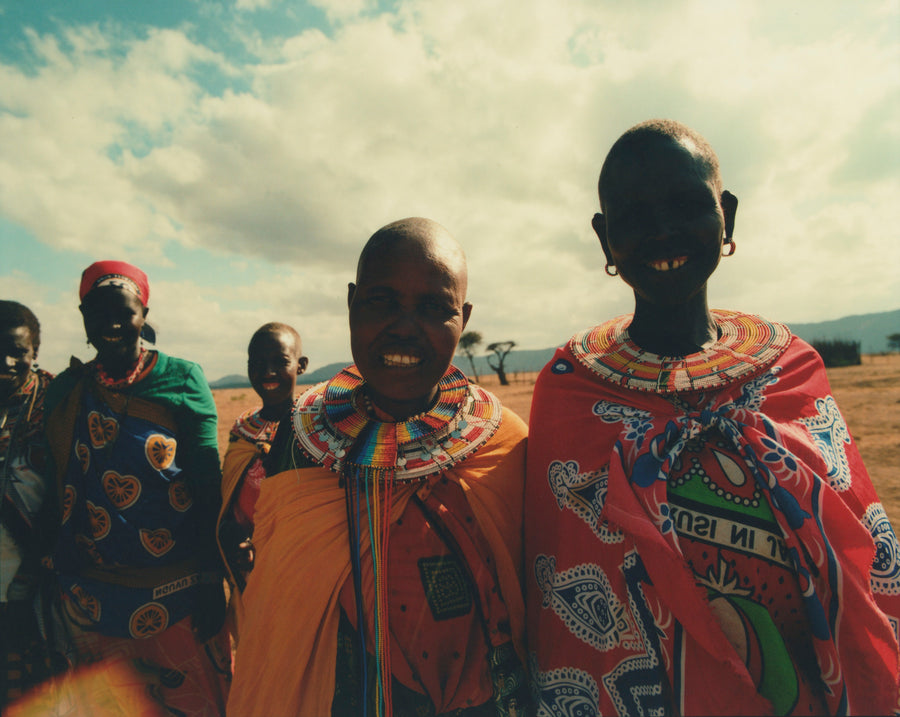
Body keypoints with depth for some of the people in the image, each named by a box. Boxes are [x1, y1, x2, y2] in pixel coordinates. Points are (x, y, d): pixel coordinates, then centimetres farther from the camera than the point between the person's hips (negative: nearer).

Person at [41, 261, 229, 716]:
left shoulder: (181, 380, -9)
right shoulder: (64, 391, 2)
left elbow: (208, 488, -9)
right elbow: (59, 489, 7)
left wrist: (211, 582, -10)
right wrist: (54, 575, 8)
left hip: (176, 592, -3)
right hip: (91, 595, 4)